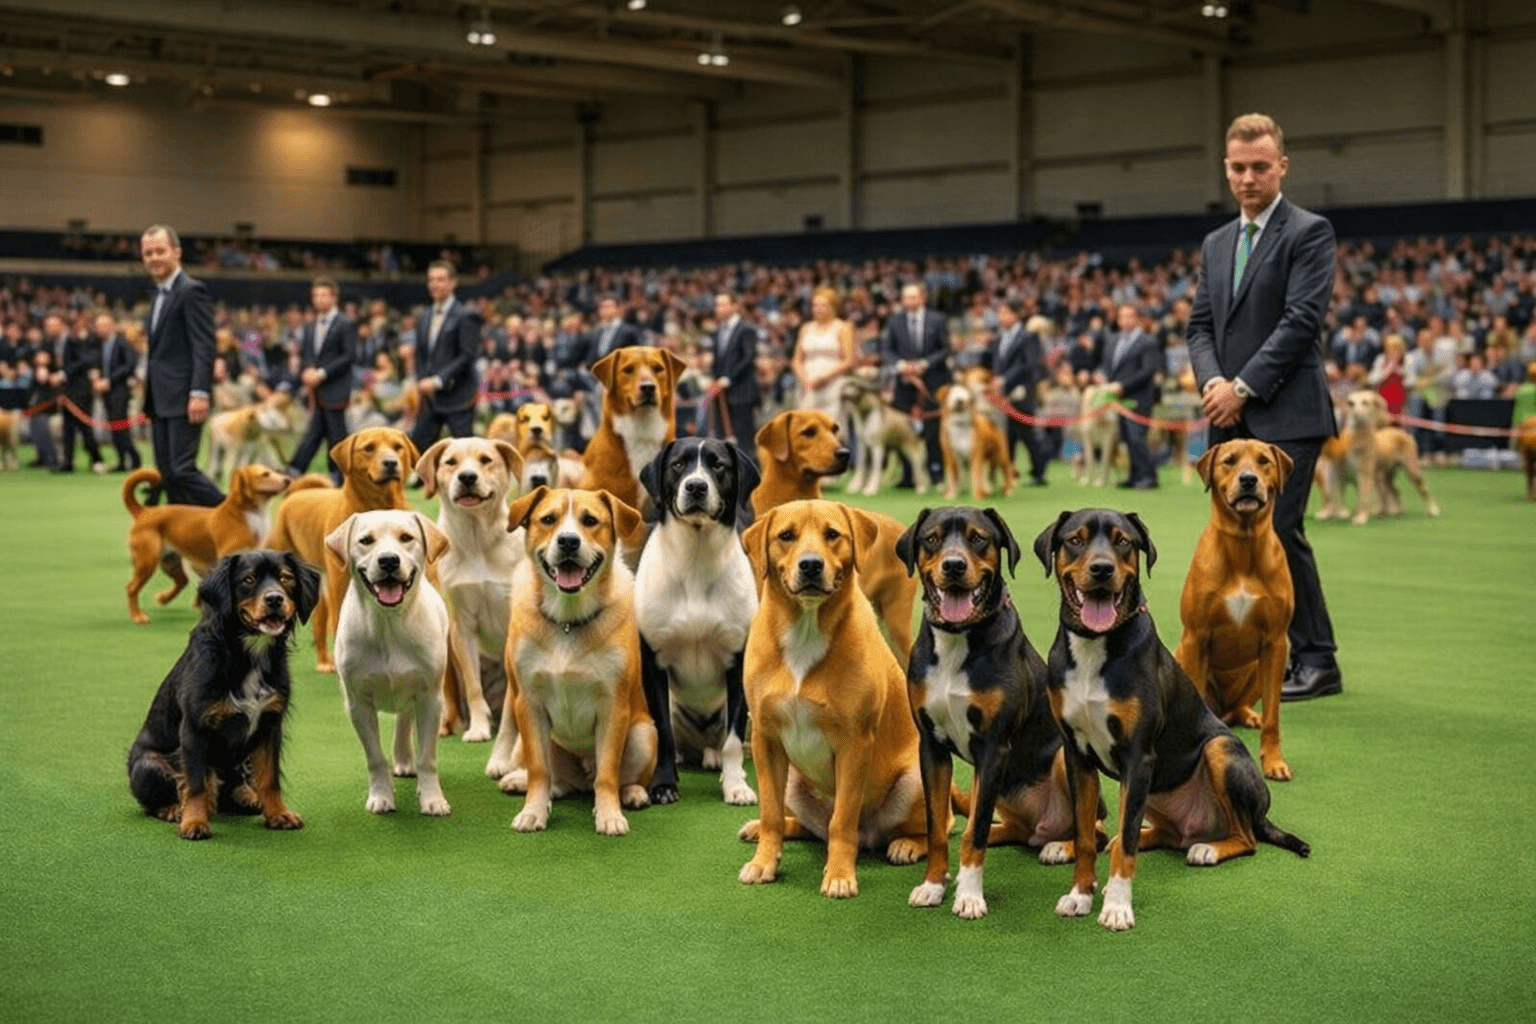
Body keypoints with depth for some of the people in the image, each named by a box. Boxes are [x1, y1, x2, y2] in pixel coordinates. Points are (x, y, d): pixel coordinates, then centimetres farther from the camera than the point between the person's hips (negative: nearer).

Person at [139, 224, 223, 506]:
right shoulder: (159, 294, 20)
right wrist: (148, 399, 18)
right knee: (167, 475, 7)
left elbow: (204, 347, -16)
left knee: (182, 470, -13)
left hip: (183, 400, -9)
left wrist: (199, 393, -24)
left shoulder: (192, 291, -8)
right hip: (161, 403, 9)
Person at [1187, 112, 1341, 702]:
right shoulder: (1216, 243, 18)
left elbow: (1302, 320, -13)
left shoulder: (1309, 232, -3)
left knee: (1279, 530, -11)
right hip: (1232, 417, 7)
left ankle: (1317, 661, -1)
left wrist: (1244, 386, -15)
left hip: (1286, 414, -7)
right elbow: (1200, 324, 14)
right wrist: (1212, 381, -5)